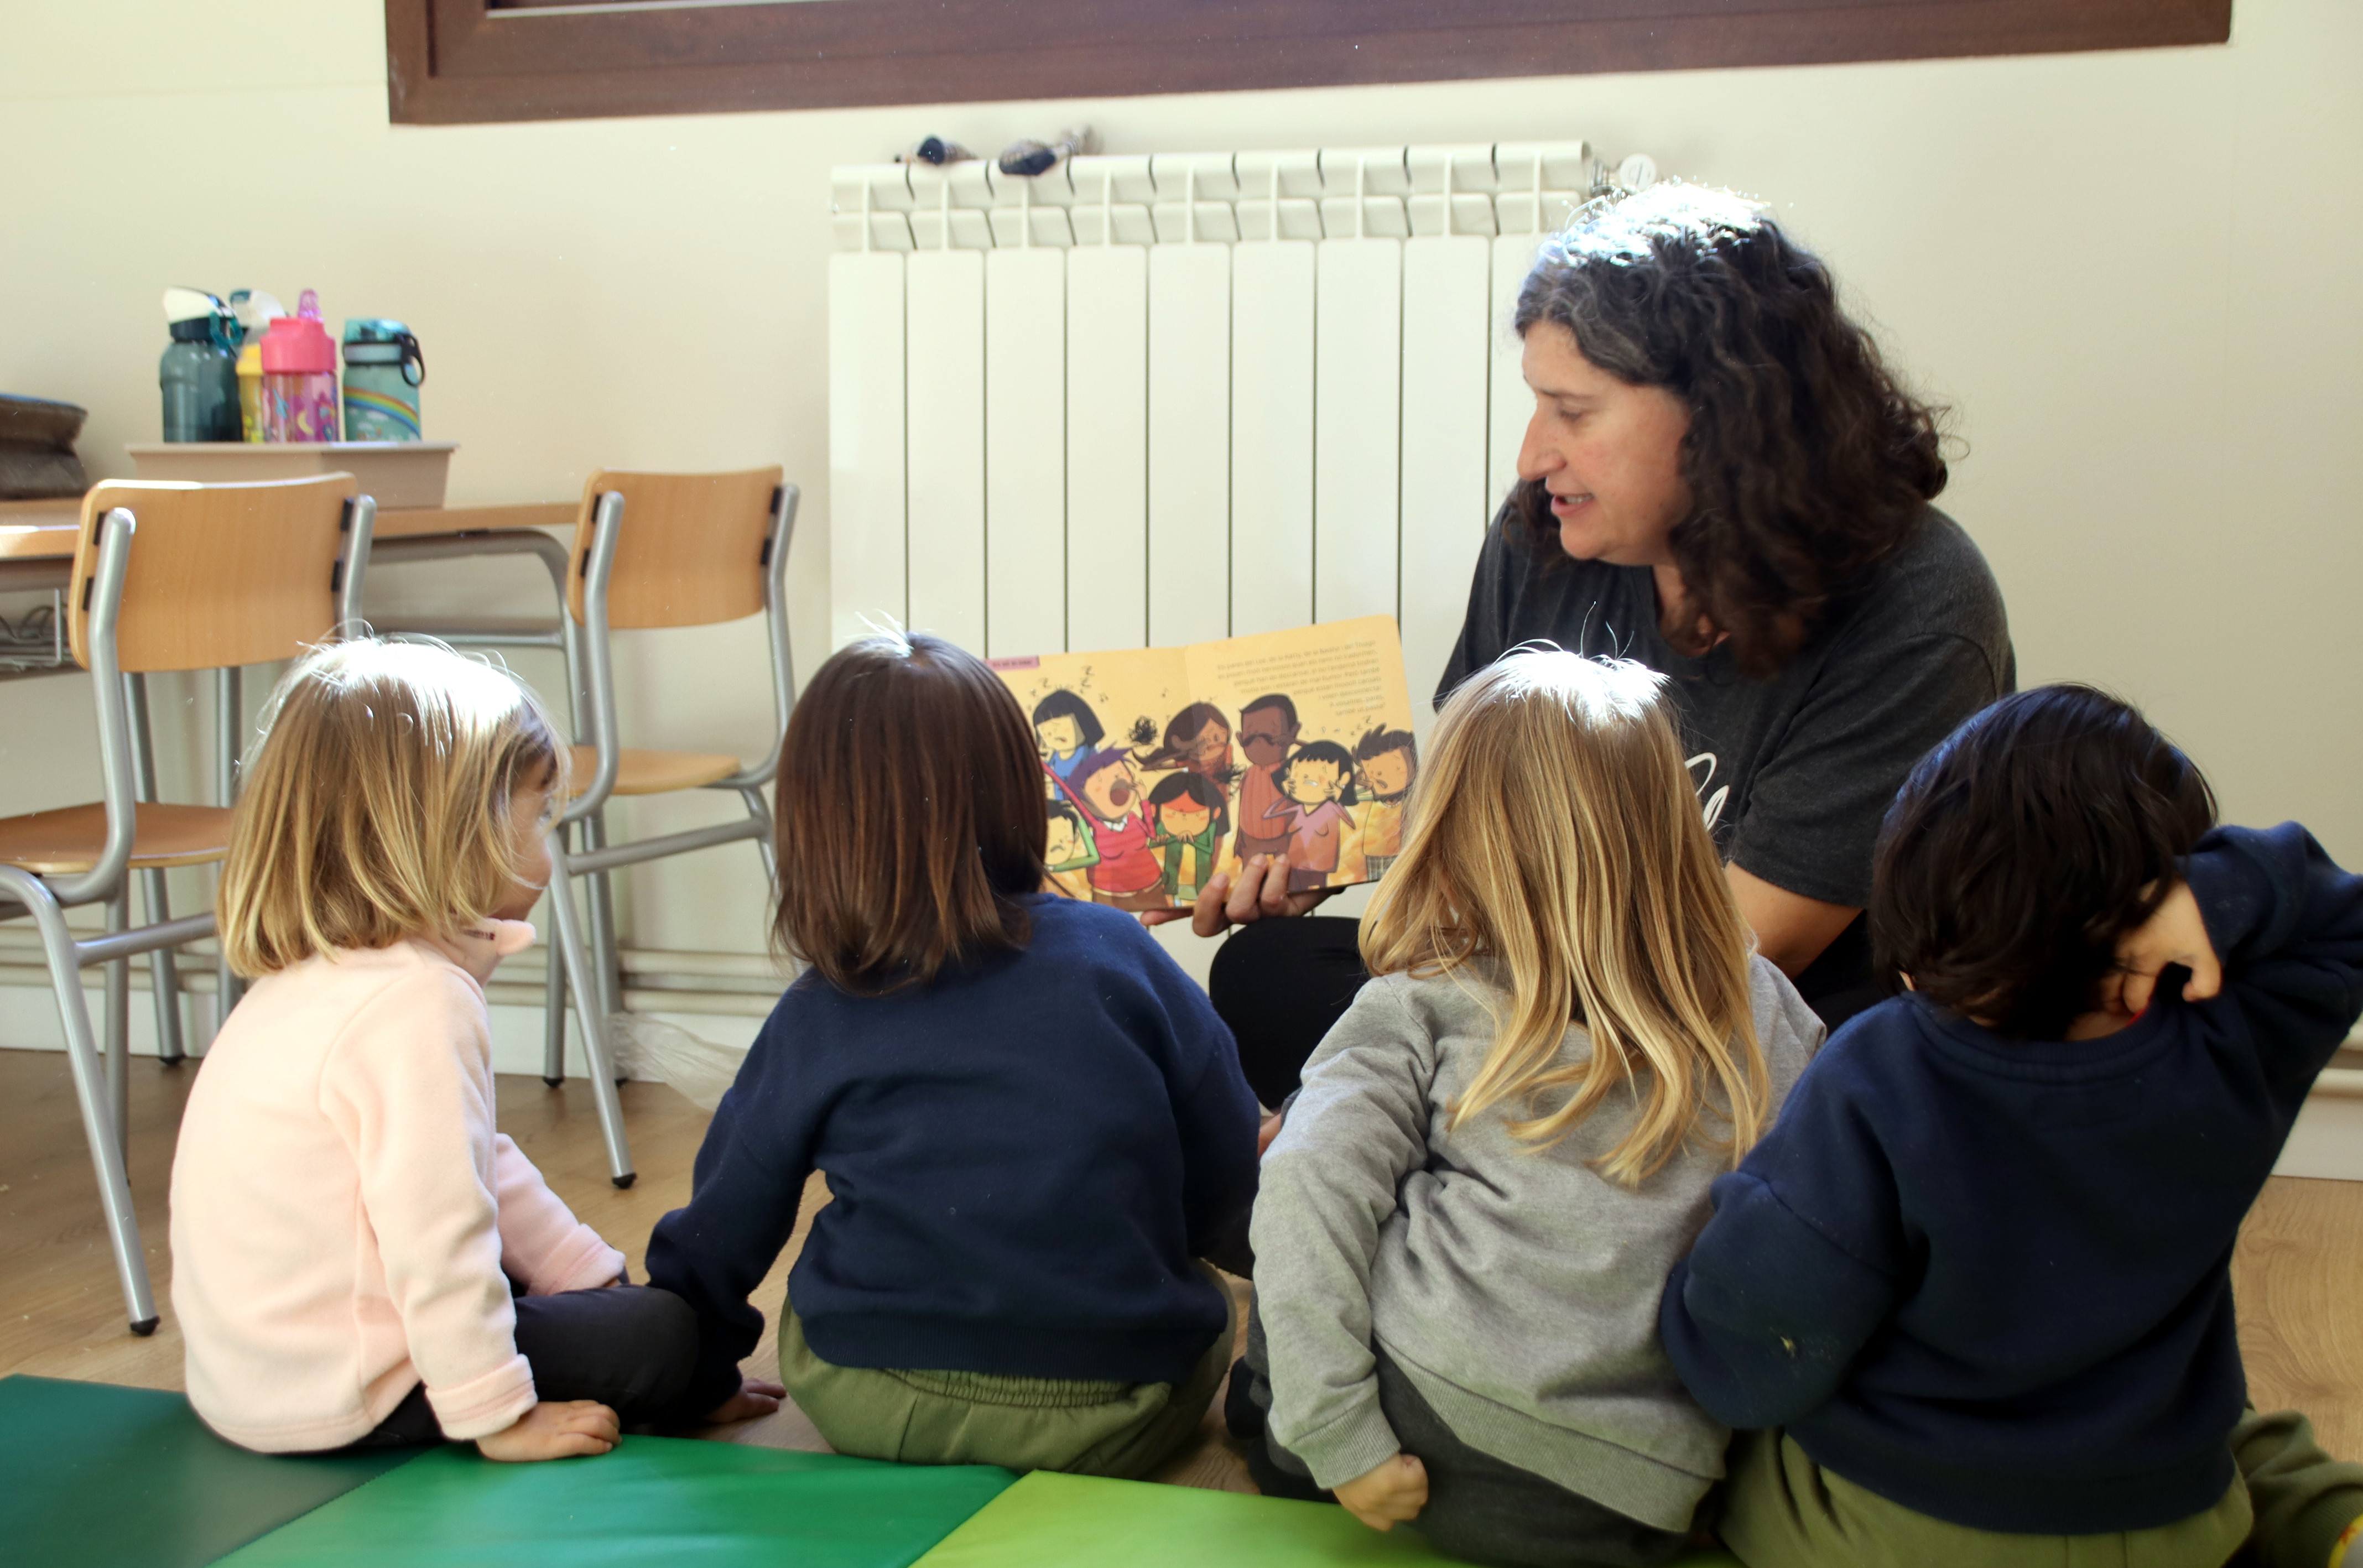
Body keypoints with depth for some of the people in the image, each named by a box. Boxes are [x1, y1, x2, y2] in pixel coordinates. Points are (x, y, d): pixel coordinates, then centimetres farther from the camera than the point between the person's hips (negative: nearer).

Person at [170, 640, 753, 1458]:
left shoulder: (319, 980, 11)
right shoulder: (417, 1006, -24)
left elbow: (481, 1171, 17)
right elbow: (437, 1234, -28)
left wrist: (601, 1278, 18)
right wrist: (500, 1417, -21)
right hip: (333, 1404, -10)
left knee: (627, 1304, 21)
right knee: (666, 1332, -9)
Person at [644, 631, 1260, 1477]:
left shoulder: (814, 1022, -5)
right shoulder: (1116, 953, -6)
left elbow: (720, 1235, 7)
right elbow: (1226, 1173, 1)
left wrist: (692, 1379, 27)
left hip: (873, 1412, -1)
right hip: (1113, 1423, 1)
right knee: (1194, 1301, 29)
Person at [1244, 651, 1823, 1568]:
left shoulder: (1425, 1008, 2)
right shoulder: (1762, 1009, 11)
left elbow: (1312, 1181, -11)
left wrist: (1336, 1435, -12)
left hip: (1437, 1409, -3)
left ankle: (1287, 1453, 29)